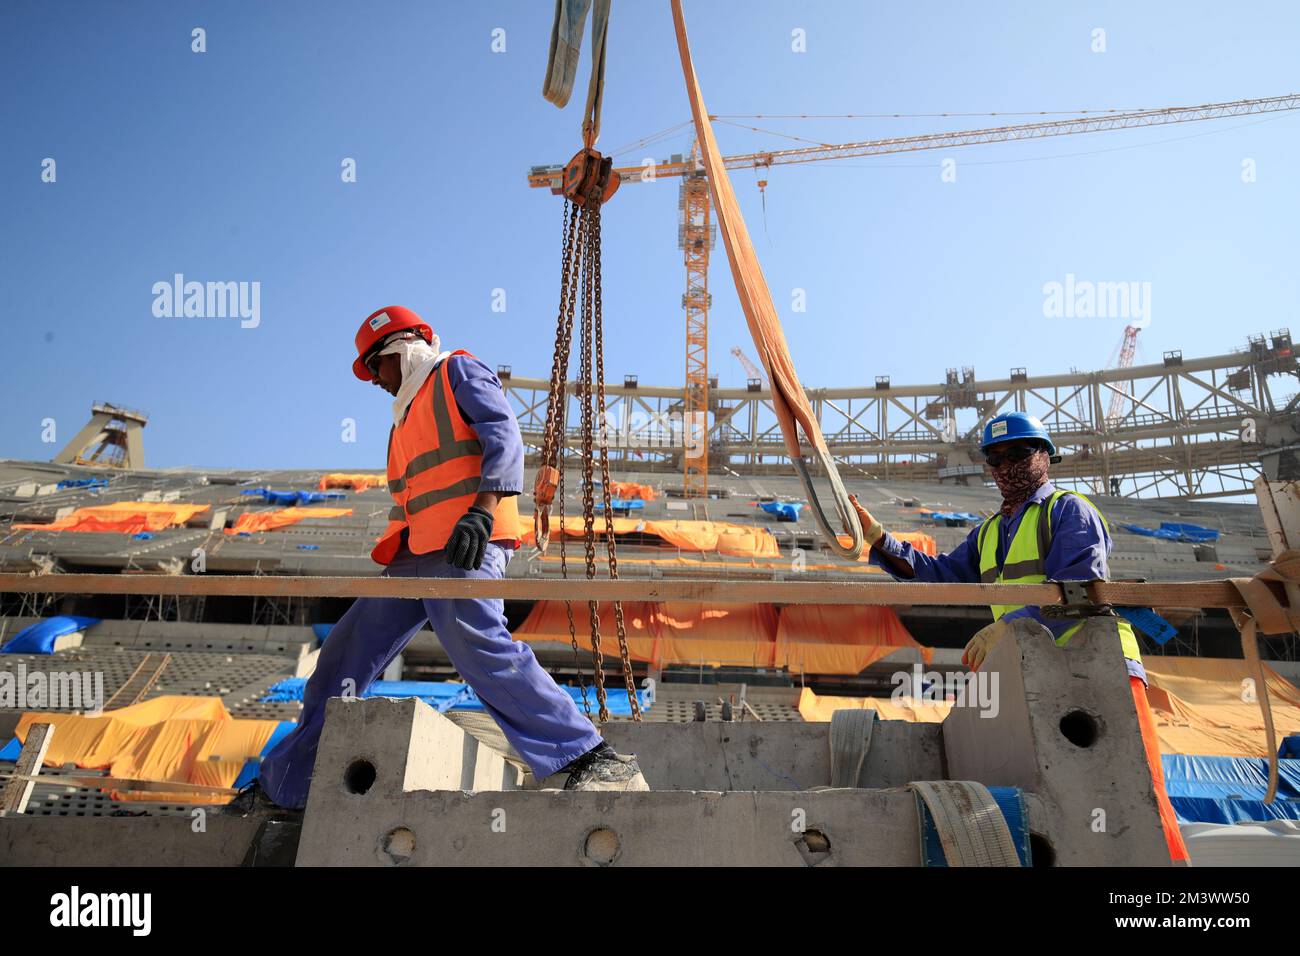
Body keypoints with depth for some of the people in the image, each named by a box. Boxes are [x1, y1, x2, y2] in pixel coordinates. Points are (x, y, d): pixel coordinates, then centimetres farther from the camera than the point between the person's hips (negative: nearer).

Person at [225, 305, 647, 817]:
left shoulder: (458, 371, 6)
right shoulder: (408, 412, 32)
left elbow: (503, 437, -11)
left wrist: (480, 512, -24)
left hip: (464, 545, -9)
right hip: (417, 554, 9)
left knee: (480, 646, -26)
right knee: (346, 653, 10)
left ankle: (594, 760, -24)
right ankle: (285, 785, 23)